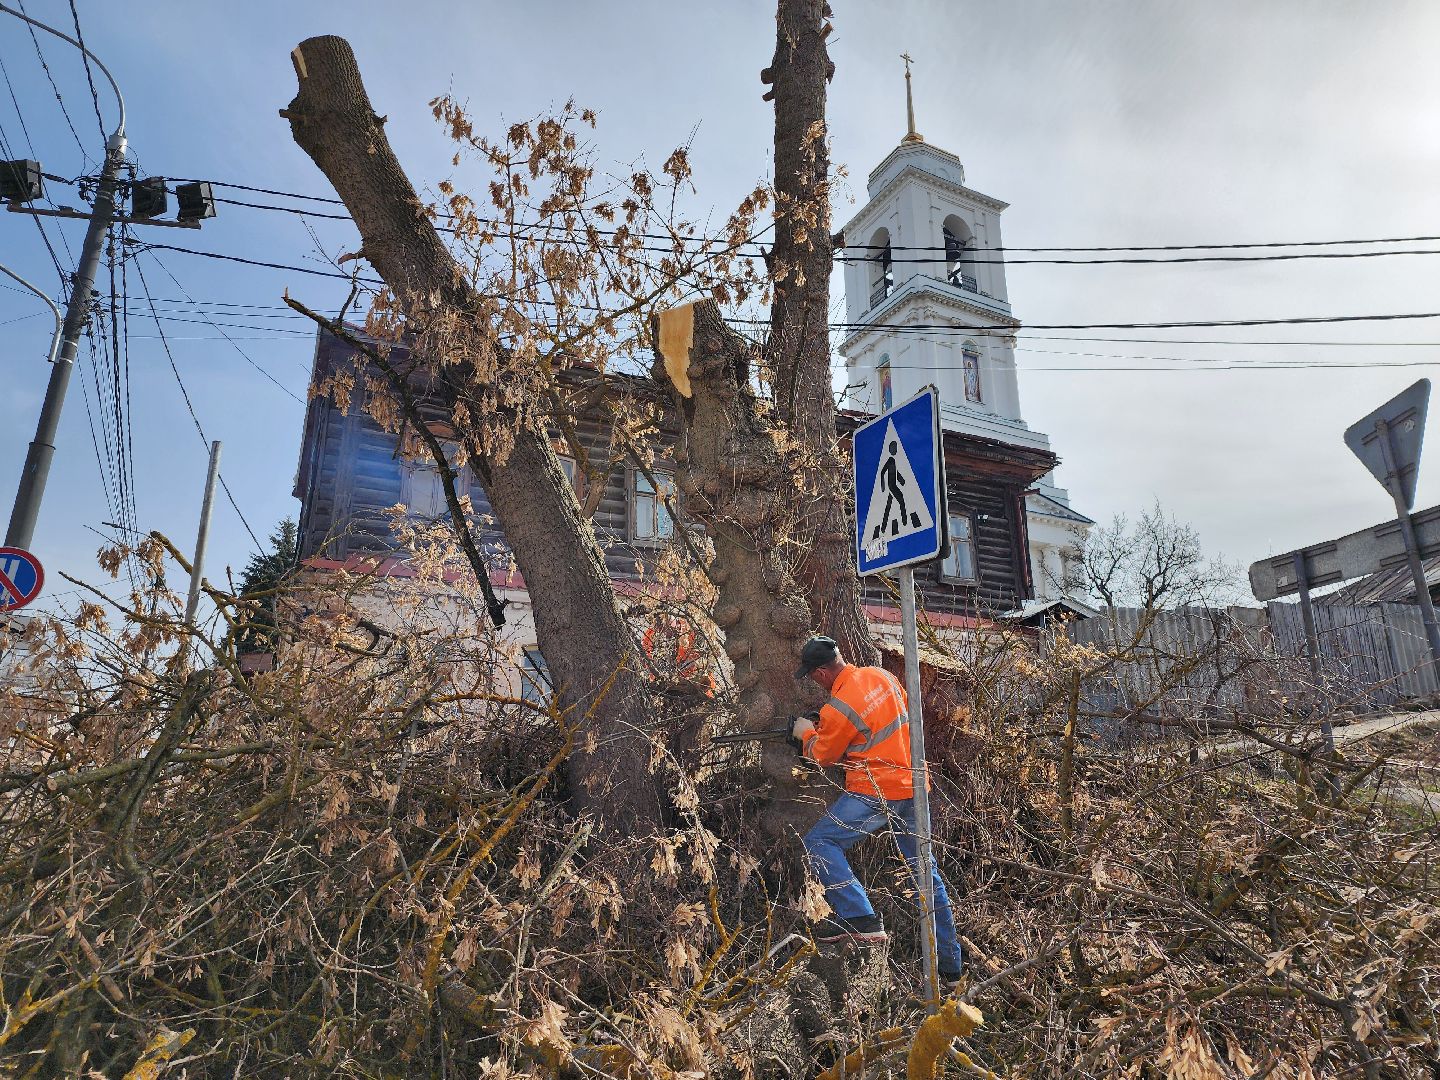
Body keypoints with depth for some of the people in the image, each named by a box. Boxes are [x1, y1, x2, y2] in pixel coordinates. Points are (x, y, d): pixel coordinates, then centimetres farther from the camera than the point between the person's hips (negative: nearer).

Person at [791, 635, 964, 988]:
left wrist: (807, 733, 16)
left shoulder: (839, 708, -19)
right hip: (913, 788, 8)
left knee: (818, 843, -3)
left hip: (877, 792, -8)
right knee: (925, 871, 17)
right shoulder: (881, 675, 2)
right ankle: (951, 969, 28)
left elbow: (823, 755, -4)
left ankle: (859, 918, -12)